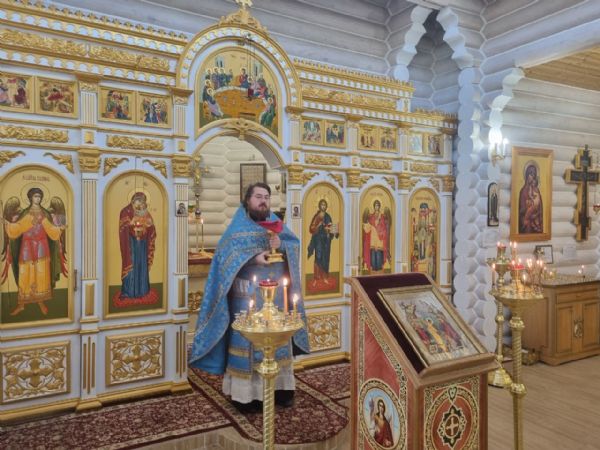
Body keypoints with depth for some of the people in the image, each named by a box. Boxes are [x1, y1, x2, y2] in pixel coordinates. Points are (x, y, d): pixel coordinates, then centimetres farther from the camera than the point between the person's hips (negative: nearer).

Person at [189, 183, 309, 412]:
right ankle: (246, 393, 11)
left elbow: (296, 244, 5)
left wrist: (281, 243, -16)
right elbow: (226, 253, -15)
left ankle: (280, 387, 25)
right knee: (248, 341, 1)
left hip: (276, 295, 5)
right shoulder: (238, 226, -3)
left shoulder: (275, 223, 11)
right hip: (248, 296, -5)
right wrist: (254, 257, -26)